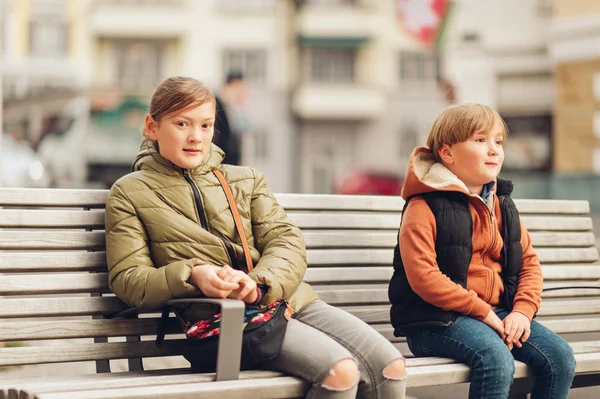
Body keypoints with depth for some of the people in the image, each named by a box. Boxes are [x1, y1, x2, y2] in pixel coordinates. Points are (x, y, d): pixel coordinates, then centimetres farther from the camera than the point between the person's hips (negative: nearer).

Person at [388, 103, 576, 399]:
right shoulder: (424, 207, -8)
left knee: (559, 357, -12)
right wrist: (483, 313, -17)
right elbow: (422, 277, -17)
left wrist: (523, 310, -4)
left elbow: (528, 261, 16)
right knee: (497, 360, -34)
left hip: (497, 313, 7)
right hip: (435, 319, -7)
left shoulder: (503, 207, 16)